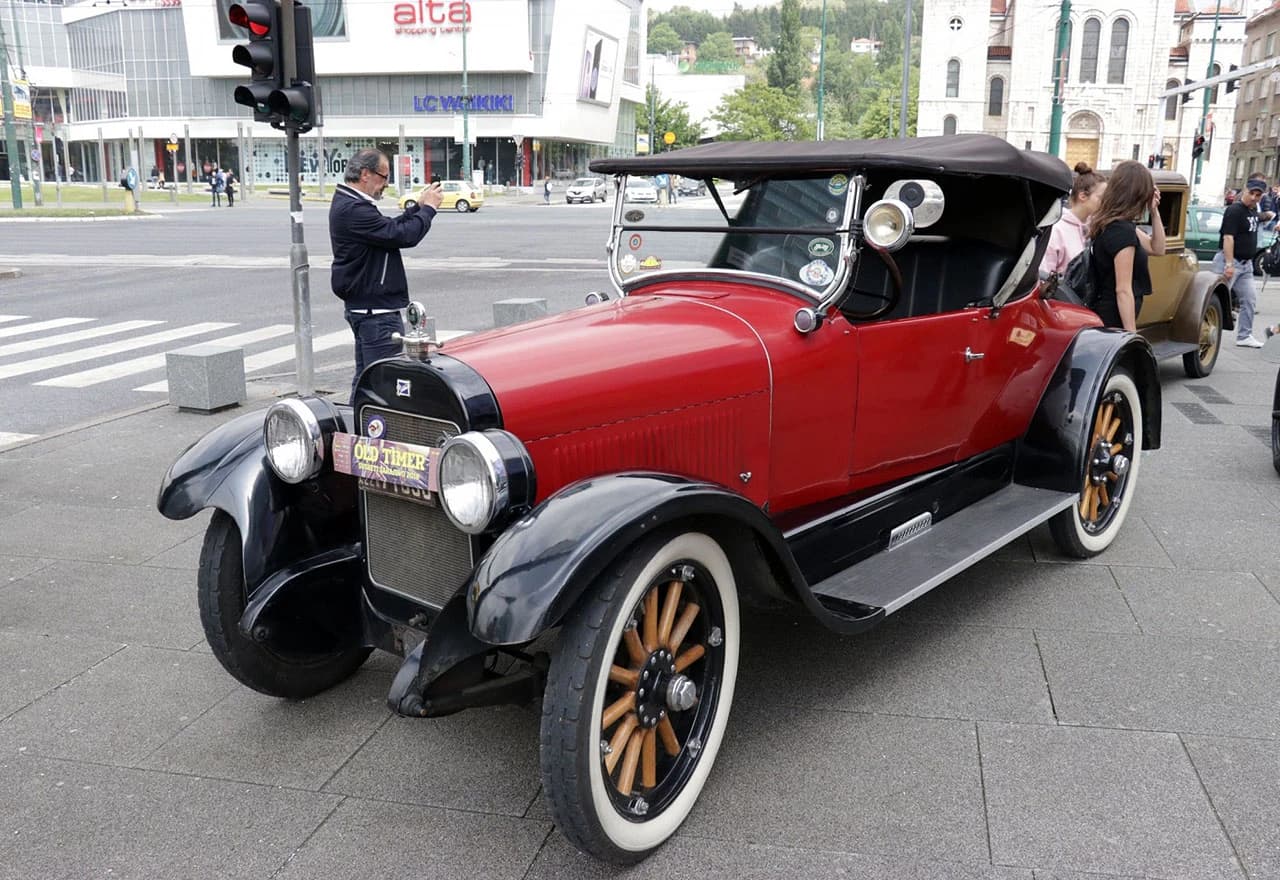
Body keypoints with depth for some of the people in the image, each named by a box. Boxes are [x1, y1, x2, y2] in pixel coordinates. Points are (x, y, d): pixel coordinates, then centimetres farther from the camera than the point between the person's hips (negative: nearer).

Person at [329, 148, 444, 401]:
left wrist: (418, 206, 11)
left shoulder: (346, 203, 16)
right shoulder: (353, 210, -20)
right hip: (375, 308, -11)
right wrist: (428, 208, -9)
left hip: (363, 306, 11)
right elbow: (403, 235, -23)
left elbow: (390, 228, 19)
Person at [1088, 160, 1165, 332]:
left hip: (1106, 313, 10)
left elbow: (1157, 249, 20)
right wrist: (1132, 338, -21)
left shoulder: (1110, 223, 9)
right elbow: (1123, 290, -21)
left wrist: (1154, 211, 10)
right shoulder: (1122, 230, -18)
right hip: (1115, 319, -10)